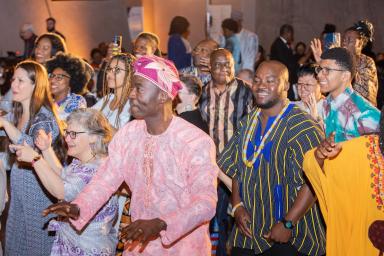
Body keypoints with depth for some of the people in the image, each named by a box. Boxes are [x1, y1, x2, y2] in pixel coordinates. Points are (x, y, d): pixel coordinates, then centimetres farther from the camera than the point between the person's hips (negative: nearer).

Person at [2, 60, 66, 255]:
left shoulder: (44, 116, -17)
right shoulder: (16, 114, 6)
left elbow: (33, 149, -33)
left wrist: (4, 122, -32)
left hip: (40, 187, -7)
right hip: (18, 185, 8)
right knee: (15, 240, 15)